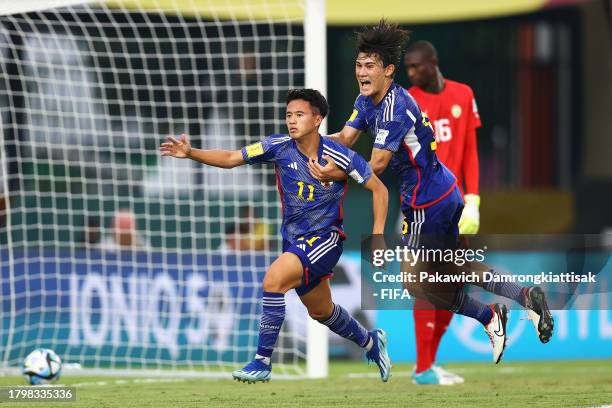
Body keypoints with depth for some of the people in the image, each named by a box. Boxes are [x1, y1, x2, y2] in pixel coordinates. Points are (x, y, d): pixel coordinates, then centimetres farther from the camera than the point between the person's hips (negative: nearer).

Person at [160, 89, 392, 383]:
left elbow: (379, 188, -7)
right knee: (320, 311, 22)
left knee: (274, 278, -28)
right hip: (293, 239, 6)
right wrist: (191, 153, -24)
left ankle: (263, 362, -21)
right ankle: (371, 342, 50)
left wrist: (377, 235, -14)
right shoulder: (279, 147, -8)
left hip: (325, 239, -6)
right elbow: (230, 159, -9)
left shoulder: (339, 157, -17)